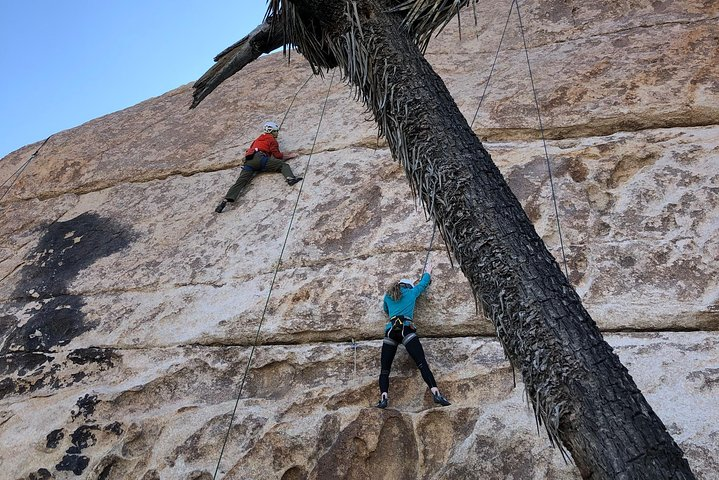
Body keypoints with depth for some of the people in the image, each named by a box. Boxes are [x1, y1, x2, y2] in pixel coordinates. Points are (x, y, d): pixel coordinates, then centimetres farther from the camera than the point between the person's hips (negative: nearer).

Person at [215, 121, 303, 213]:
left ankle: (225, 200, -26)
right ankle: (290, 178, -37)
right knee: (283, 165, -6)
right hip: (260, 159, -6)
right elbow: (277, 155, 9)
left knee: (240, 182, -9)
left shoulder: (258, 139, 38)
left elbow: (248, 151, 38)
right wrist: (289, 156, 20)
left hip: (248, 162, 6)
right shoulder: (272, 139, 17)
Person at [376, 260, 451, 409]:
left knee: (385, 368, 1)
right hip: (406, 329, -2)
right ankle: (436, 393, -28)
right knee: (422, 363, -12)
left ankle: (384, 397, -20)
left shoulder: (388, 296, 26)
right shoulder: (411, 292, 21)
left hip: (390, 330, 2)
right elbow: (423, 283, 39)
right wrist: (427, 272, 57)